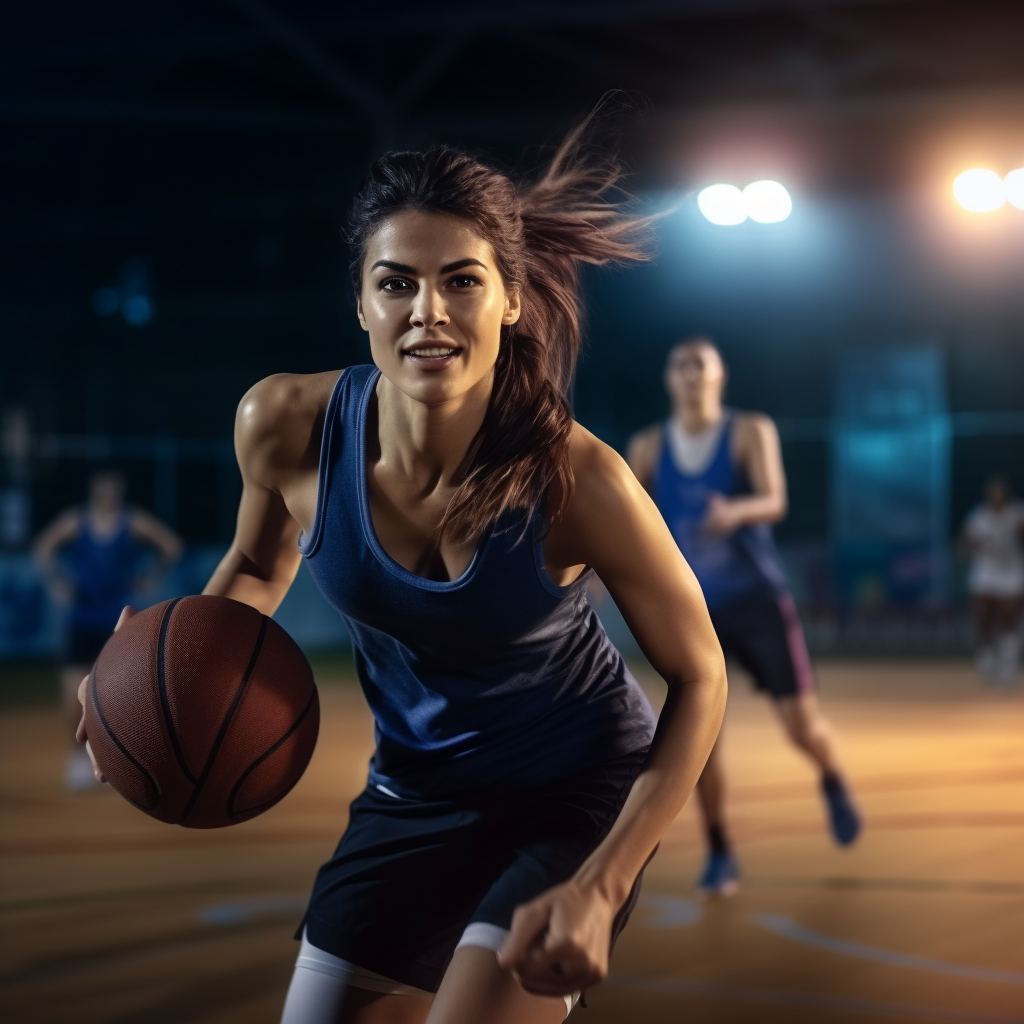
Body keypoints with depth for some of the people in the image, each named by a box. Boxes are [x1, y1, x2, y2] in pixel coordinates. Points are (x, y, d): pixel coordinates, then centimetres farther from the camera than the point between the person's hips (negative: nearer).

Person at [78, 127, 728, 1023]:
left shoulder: (575, 478, -29)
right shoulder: (284, 427, -19)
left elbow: (699, 676, -15)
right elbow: (259, 568, 5)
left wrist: (601, 887, -23)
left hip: (580, 790, -4)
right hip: (416, 789, 4)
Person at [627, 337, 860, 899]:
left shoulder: (751, 432, -6)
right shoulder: (647, 448, 1)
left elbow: (774, 502, -21)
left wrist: (736, 512, -43)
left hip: (758, 598, -2)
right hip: (693, 608, 2)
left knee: (803, 725, -2)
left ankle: (834, 783, 34)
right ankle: (719, 854, 9)